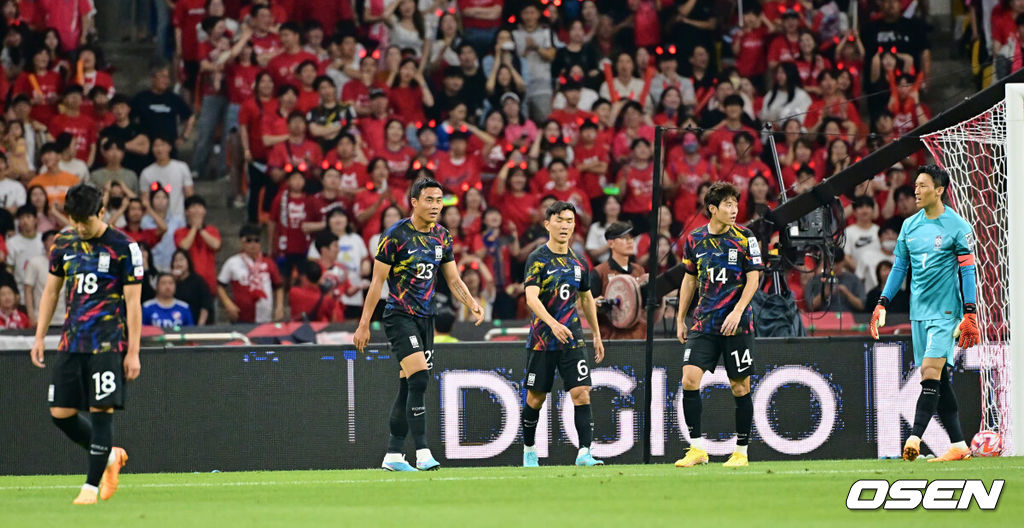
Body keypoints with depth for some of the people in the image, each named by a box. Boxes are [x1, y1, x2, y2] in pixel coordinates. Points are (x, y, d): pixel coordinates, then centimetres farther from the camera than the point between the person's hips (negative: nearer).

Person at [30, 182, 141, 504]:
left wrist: (133, 352, -9)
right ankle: (110, 456, 23)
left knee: (101, 411, -9)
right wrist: (39, 338, 14)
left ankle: (92, 485, -4)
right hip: (72, 342, 6)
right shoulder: (63, 244, 9)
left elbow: (133, 302, -6)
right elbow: (51, 291, 19)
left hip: (108, 344, -6)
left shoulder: (123, 248, -6)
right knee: (61, 413, 2)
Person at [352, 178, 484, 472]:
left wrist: (473, 304, -5)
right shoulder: (396, 235, -11)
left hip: (425, 317, 7)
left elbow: (453, 279, 13)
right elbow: (377, 280, -8)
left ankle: (393, 455, 14)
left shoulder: (442, 237, 8)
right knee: (419, 379, -19)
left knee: (408, 387, 8)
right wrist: (364, 324, -9)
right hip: (399, 316, -7)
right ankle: (422, 453, -21)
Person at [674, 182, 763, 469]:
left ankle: (741, 451, 12)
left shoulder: (744, 237, -3)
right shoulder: (695, 239, 6)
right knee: (689, 378, -11)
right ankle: (697, 448, -4)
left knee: (740, 386, 1)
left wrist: (737, 311, -17)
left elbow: (753, 279, -5)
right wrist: (680, 319, 15)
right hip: (703, 322, 3)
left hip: (736, 323, -3)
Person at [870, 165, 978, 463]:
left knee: (931, 374, -16)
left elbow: (967, 272, -6)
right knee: (939, 381, 5)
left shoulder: (957, 227, -6)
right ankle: (959, 446, 10)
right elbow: (900, 267, 17)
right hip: (919, 312, 6)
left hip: (945, 313, -6)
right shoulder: (910, 226, 11)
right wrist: (882, 304, 9)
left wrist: (970, 315, -11)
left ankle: (914, 438, -22)